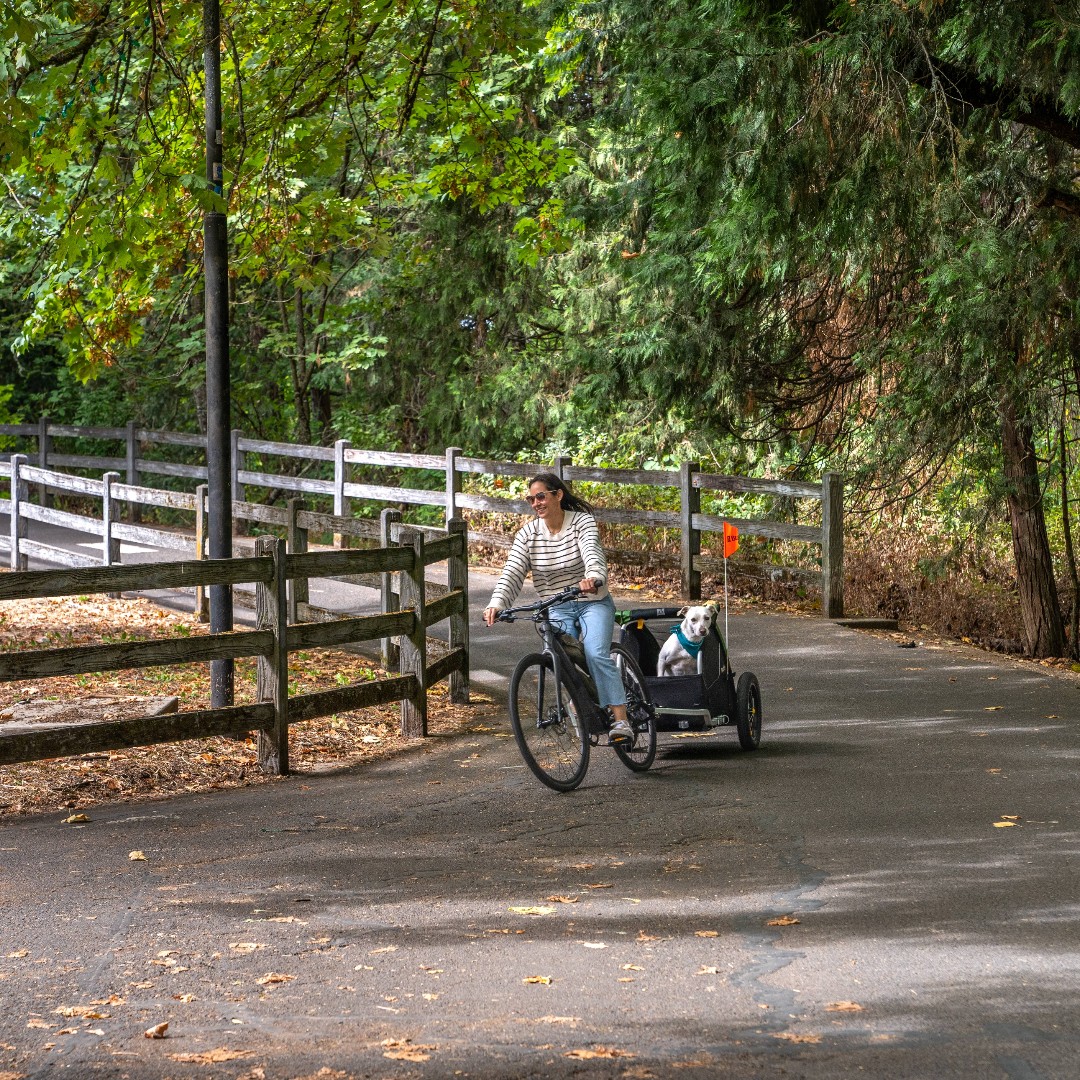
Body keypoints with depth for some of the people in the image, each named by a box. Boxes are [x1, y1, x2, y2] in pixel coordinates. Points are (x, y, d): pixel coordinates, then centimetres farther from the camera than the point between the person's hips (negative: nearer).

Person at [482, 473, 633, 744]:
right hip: (557, 609, 3)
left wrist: (593, 577, -53)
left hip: (593, 602, -3)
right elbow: (512, 573, -12)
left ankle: (620, 720, -25)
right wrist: (496, 604, -31)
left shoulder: (582, 522, -12)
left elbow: (592, 552, -30)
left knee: (596, 655, -23)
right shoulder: (527, 534, -3)